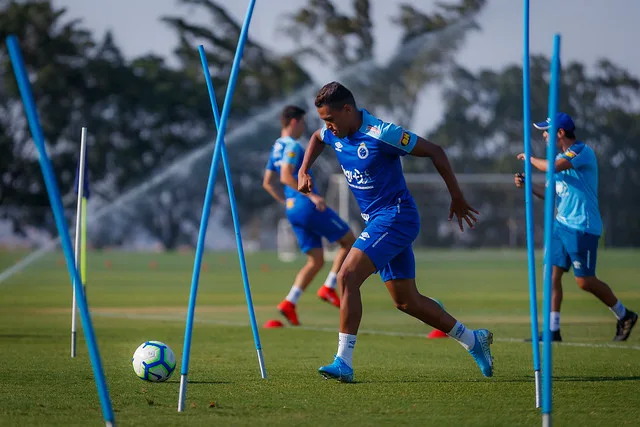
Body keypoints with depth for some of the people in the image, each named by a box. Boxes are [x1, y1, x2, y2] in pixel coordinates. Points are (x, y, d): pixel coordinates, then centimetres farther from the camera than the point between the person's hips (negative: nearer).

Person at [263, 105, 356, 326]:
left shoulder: (276, 148, 18)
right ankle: (329, 287, -2)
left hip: (292, 209, 9)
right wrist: (311, 195, -24)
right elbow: (286, 176, -23)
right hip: (307, 206, -9)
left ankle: (289, 303, -5)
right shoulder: (292, 146, -10)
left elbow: (267, 183, 22)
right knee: (349, 241, 4)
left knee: (316, 260, 9)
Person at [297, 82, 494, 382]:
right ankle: (474, 341, 25)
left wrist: (457, 198, -7)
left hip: (395, 216, -9)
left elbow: (434, 151, -13)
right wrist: (304, 171, 12)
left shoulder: (380, 134, -20)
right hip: (377, 221, 9)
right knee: (406, 301, 11)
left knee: (348, 276, -21)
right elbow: (317, 138, 29)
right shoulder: (335, 133, 2)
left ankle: (344, 362, -20)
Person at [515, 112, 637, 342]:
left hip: (582, 227, -9)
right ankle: (552, 330, 0)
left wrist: (529, 158, -12)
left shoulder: (582, 151, -14)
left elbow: (552, 167, -29)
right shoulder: (562, 157, 15)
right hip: (561, 223, 9)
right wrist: (528, 185, 5)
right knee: (552, 273, -1)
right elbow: (552, 192, 20)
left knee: (585, 281, -4)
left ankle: (624, 316, 16)